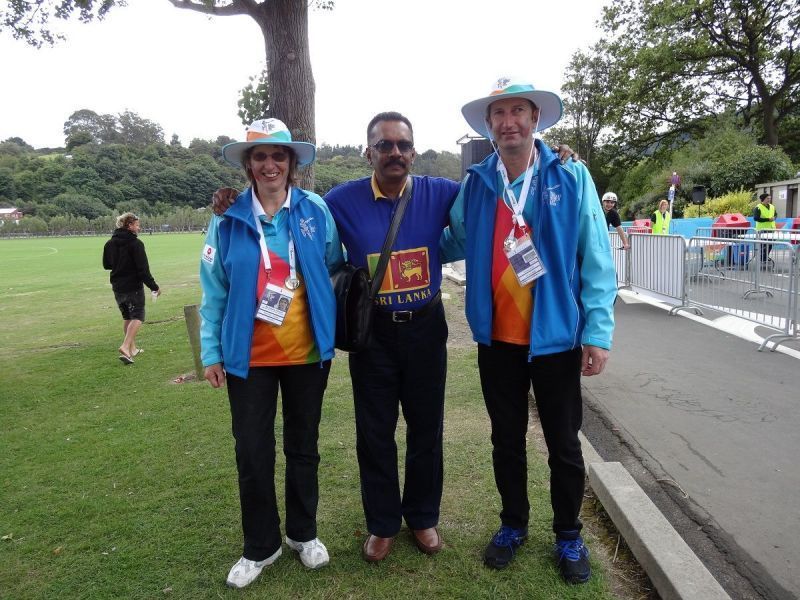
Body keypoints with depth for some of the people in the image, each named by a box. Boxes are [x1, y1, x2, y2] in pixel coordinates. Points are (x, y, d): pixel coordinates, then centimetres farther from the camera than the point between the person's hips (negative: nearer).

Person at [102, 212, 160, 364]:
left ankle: (132, 348, 25)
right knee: (137, 317, 0)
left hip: (117, 287, 7)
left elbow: (106, 265, 16)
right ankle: (126, 346, -17)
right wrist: (154, 286, -13)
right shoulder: (135, 243, -15)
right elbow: (143, 269, -18)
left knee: (127, 317, 18)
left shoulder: (110, 243, 6)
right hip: (134, 287, -7)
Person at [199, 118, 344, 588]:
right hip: (249, 356, 0)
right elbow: (214, 291, 0)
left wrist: (337, 325, 1)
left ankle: (304, 533, 36)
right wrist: (211, 351, -1)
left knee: (303, 446, 15)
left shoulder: (316, 210, -3)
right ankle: (261, 546, 29)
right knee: (252, 452, 8)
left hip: (307, 352, 0)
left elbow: (337, 268, 6)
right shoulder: (228, 218, -3)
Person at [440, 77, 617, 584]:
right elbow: (458, 244, 14)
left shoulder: (571, 178, -6)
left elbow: (596, 260, -7)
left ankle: (569, 536, 36)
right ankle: (513, 524, 40)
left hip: (556, 337, -2)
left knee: (564, 444, 13)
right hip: (497, 339, 3)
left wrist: (598, 332, -11)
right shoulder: (475, 183, 2)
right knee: (507, 440, 18)